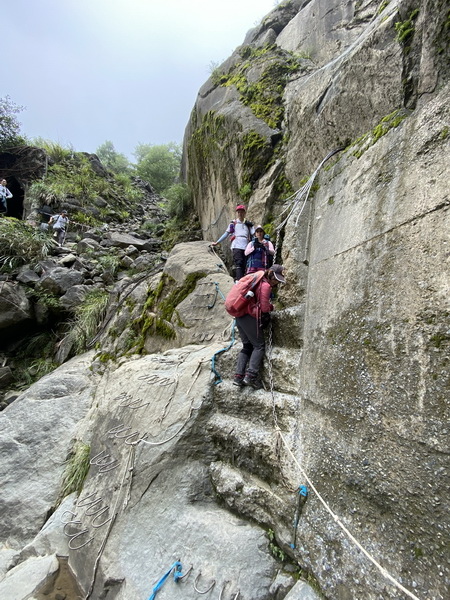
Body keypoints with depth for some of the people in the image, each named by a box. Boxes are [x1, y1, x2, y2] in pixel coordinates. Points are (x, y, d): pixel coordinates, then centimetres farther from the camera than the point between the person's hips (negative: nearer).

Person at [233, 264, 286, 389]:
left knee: (247, 347, 15)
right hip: (250, 318, -9)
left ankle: (238, 376, 8)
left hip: (239, 317, 9)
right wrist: (271, 307, 9)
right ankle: (251, 376, -7)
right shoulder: (266, 286, -10)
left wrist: (269, 305, 15)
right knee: (259, 346, 2)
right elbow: (264, 307, -12)